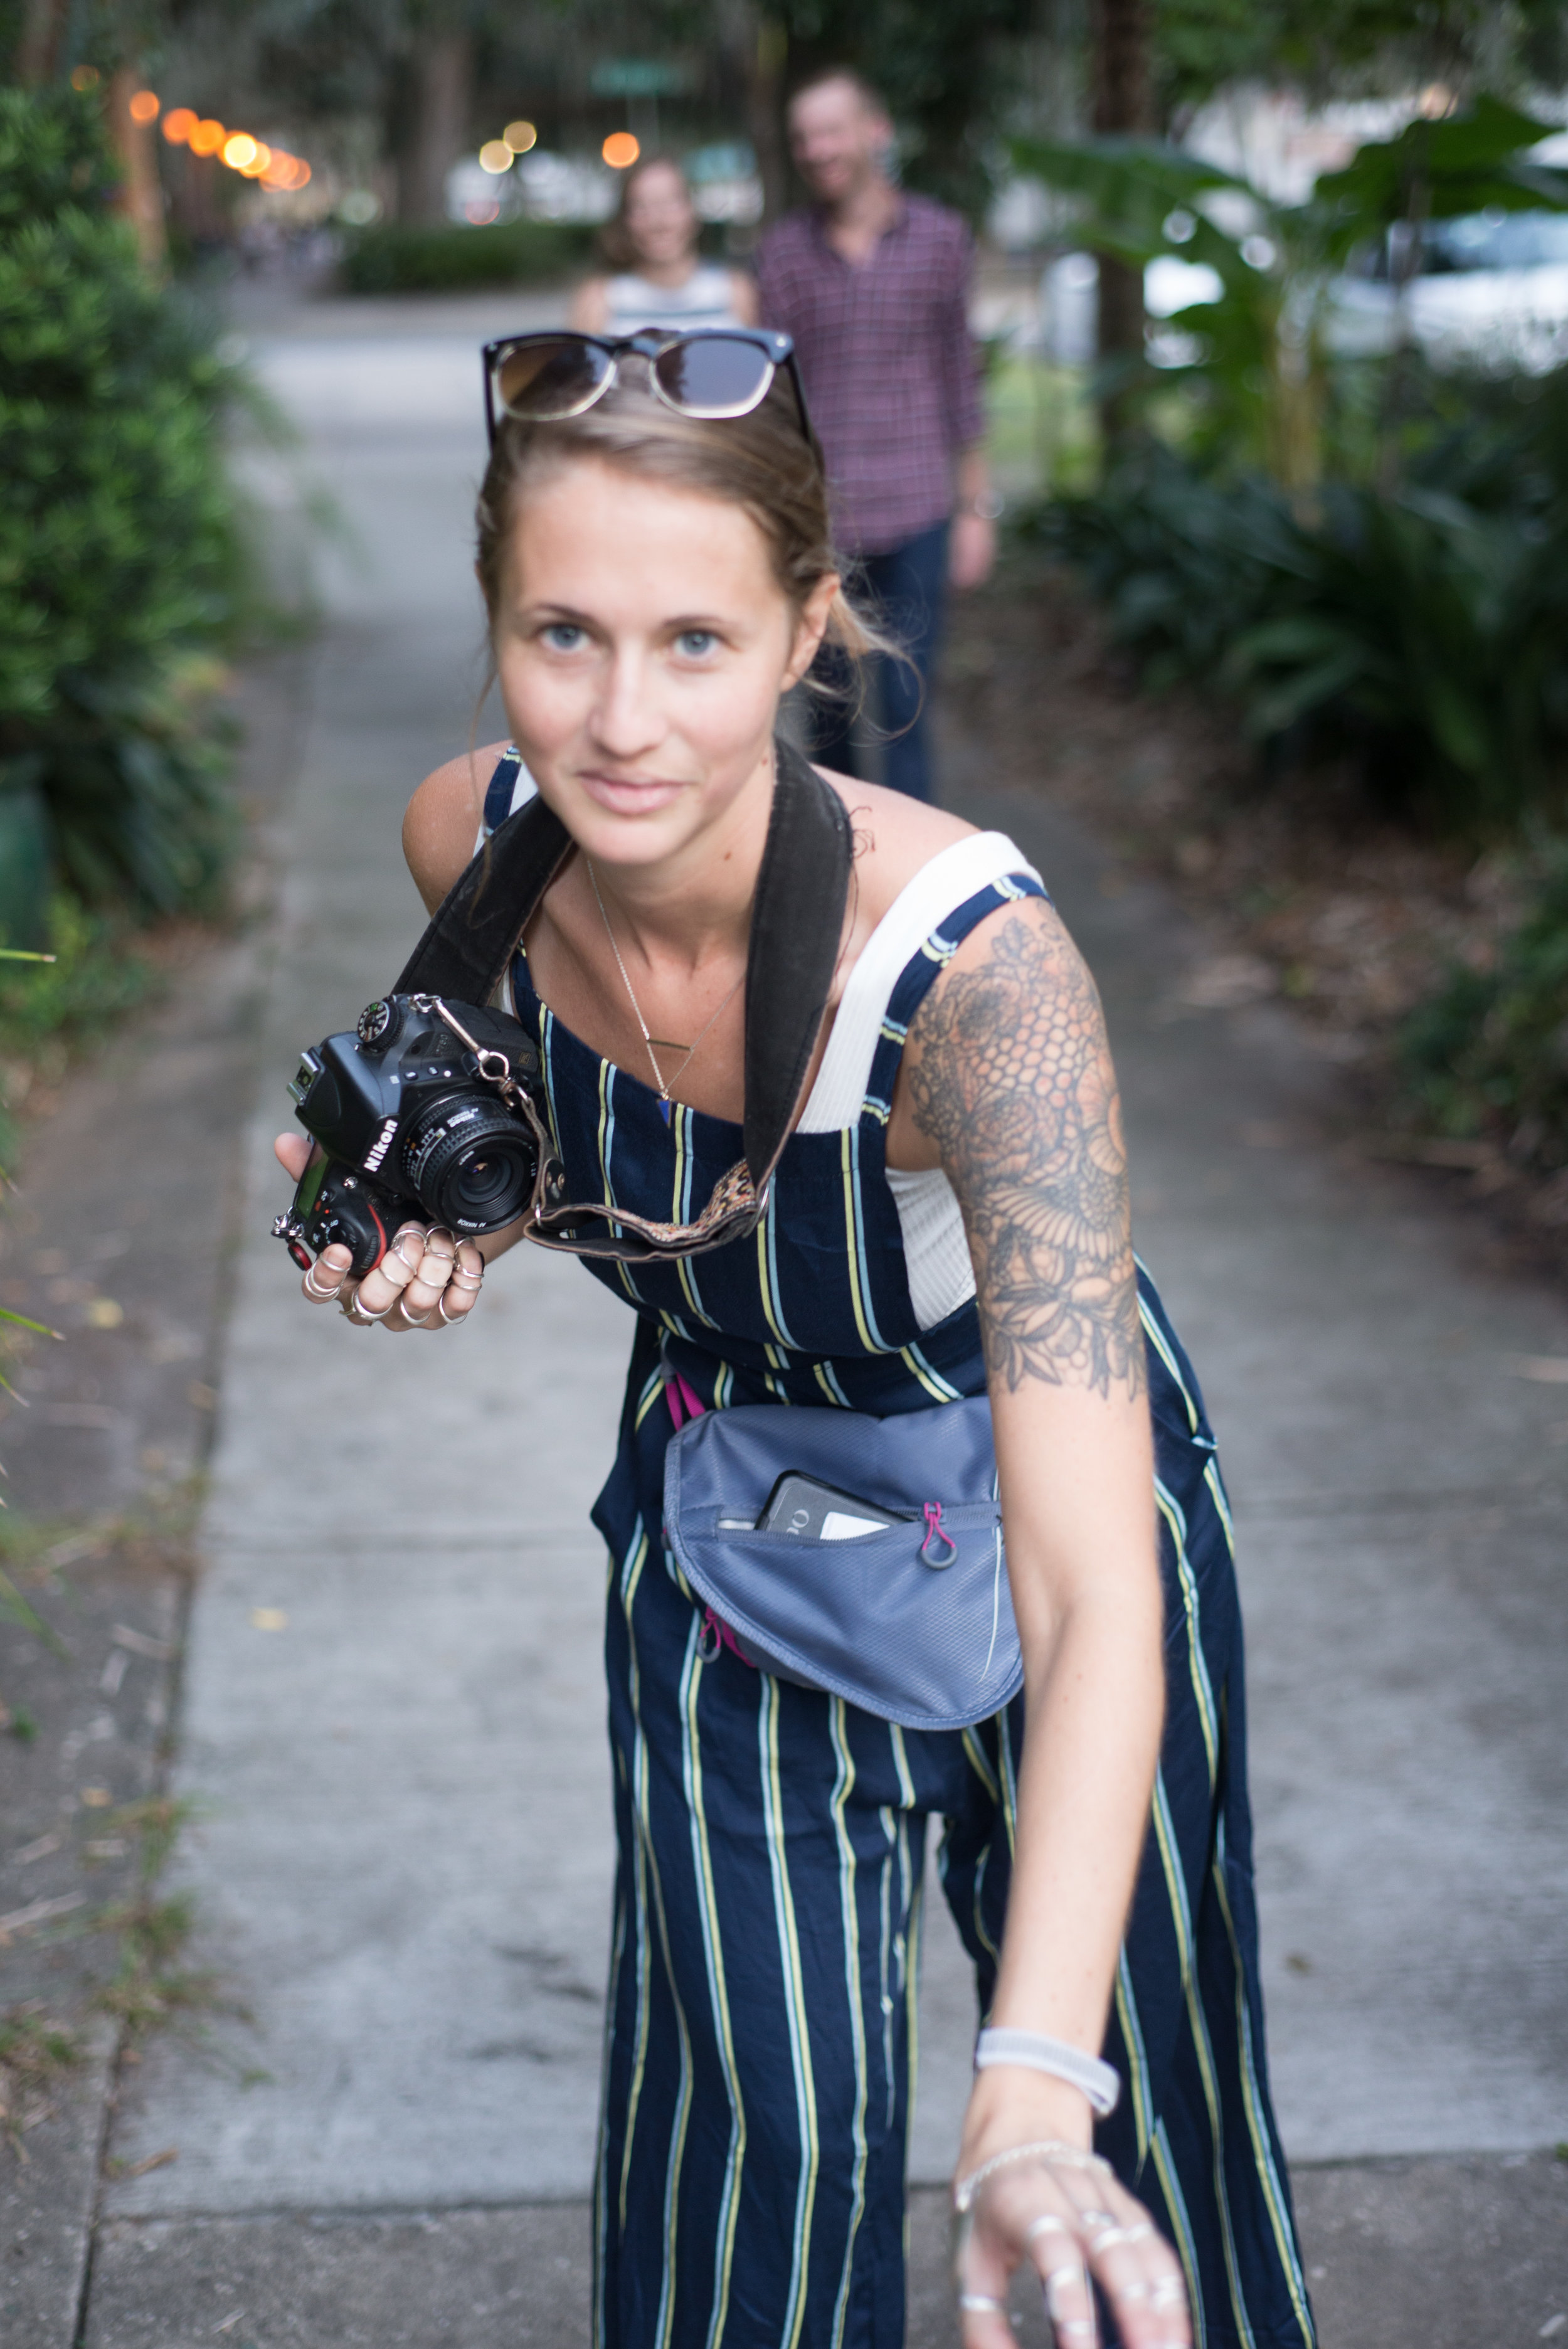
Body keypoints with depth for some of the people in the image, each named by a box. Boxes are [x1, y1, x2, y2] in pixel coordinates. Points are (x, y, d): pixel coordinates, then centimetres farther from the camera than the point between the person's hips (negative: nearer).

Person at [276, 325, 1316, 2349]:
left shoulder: (975, 960, -38)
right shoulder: (472, 841, -22)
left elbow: (1094, 1593, -44)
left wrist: (1032, 2095, -55)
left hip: (1025, 1492, -3)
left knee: (1135, 2062, 14)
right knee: (763, 2102, 6)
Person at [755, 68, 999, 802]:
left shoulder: (940, 238, 3)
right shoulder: (783, 251, 3)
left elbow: (958, 378, 7)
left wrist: (976, 508, 6)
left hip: (914, 520, -1)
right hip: (817, 518, 1)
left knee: (905, 714, -3)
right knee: (828, 712, 10)